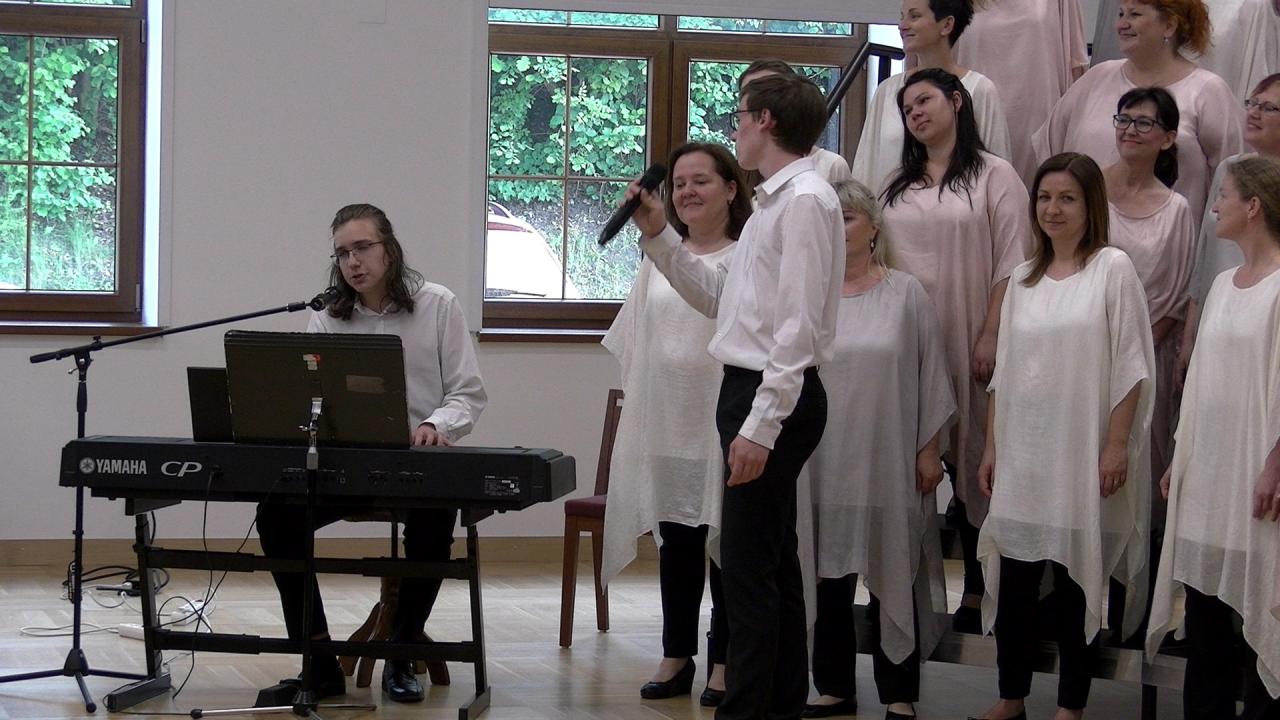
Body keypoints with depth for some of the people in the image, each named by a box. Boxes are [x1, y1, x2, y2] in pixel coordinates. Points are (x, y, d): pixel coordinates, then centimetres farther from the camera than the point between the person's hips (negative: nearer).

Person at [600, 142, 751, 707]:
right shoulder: (658, 260, 14)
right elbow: (633, 342, 19)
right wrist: (639, 401, 14)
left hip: (721, 421, -5)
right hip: (664, 421, 5)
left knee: (723, 539, 0)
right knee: (674, 539, 10)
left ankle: (723, 662, 9)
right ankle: (676, 655, 19)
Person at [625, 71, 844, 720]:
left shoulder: (805, 201, -14)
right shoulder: (770, 203, 18)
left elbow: (798, 326, -20)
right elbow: (717, 297, 23)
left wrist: (760, 427, -23)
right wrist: (659, 236, 16)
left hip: (778, 395, -11)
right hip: (749, 391, 11)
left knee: (748, 566, -10)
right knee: (773, 559, 16)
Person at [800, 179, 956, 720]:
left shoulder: (905, 294, 1)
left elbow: (931, 377, 2)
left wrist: (930, 450, 0)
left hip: (889, 465, -2)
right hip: (822, 463, 2)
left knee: (893, 578, 4)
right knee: (827, 578, 8)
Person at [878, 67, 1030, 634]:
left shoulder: (995, 177, 1)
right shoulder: (896, 185, 18)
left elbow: (1010, 265, -5)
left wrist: (990, 336, -12)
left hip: (965, 342, -4)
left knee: (970, 461, -2)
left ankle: (976, 592, 4)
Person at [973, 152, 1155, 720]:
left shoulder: (1113, 270, -3)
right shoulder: (1023, 278, 12)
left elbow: (1130, 368, -7)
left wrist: (1116, 447, -12)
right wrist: (991, 447, 11)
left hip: (1081, 455, -4)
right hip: (1022, 453, 5)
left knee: (1075, 585, 1)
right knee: (1013, 579, 5)